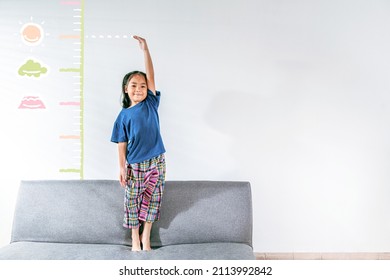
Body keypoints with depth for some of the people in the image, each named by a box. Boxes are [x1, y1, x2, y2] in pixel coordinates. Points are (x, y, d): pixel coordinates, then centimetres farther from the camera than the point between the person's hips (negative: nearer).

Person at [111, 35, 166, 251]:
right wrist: (121, 167, -6)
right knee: (132, 200, 7)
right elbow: (122, 144, -1)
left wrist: (145, 49, -9)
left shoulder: (151, 104, 2)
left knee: (152, 198, 8)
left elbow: (151, 76, -5)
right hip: (135, 164, -1)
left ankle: (146, 236, 22)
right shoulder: (124, 115, -1)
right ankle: (135, 238, 22)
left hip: (157, 161, 1)